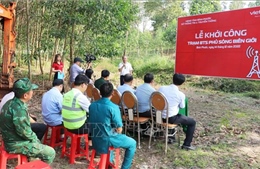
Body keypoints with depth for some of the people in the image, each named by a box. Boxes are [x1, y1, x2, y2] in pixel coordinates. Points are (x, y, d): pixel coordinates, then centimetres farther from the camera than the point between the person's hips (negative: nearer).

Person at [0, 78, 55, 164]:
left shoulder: (11, 103, 2)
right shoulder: (19, 109, -29)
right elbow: (25, 133, -24)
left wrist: (34, 138, 10)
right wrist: (35, 139, -4)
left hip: (12, 140, 10)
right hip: (17, 144, -10)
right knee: (50, 153, -7)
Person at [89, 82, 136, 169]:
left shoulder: (92, 105, -1)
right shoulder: (113, 107, -20)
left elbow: (92, 123, 11)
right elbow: (119, 129, -15)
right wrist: (116, 132, 8)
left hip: (95, 140, 7)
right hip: (106, 140, -6)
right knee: (132, 143, 13)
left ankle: (110, 161, 45)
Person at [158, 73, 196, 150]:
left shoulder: (161, 88, -6)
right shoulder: (181, 95, -13)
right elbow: (182, 107, 2)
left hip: (160, 116, 6)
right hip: (171, 119, -6)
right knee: (192, 122, 13)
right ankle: (187, 144, 13)